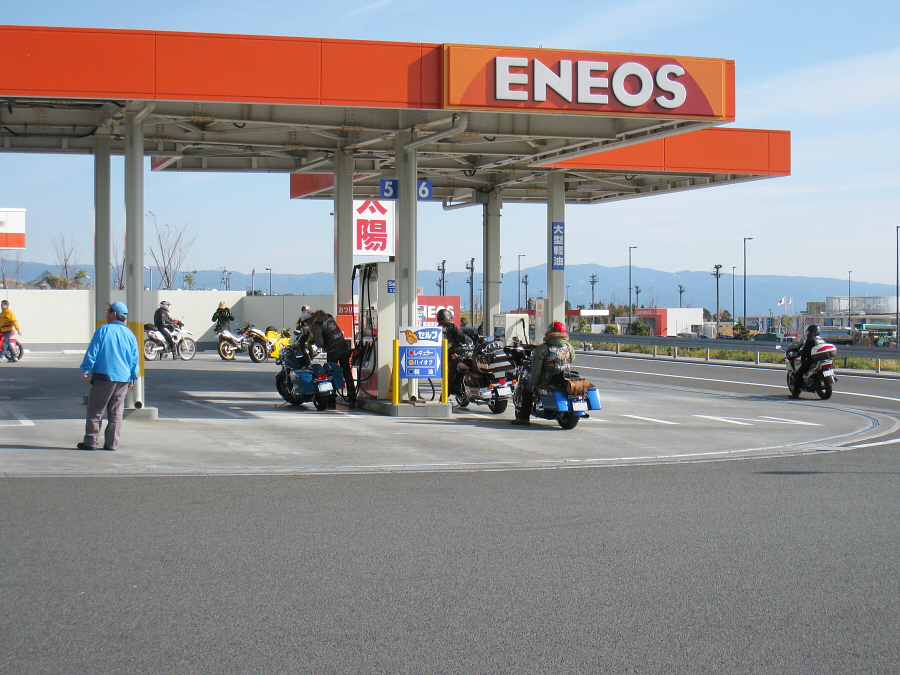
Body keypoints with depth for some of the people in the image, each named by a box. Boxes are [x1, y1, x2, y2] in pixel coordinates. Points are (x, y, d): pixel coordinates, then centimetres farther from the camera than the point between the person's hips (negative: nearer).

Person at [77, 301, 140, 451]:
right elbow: (135, 359, 11)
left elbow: (92, 352, -7)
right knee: (116, 413, 8)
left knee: (95, 411, 2)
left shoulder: (103, 330, -5)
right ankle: (112, 443, 6)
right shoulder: (130, 334, 8)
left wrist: (85, 370, 1)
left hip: (103, 377, -4)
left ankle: (91, 441, 1)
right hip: (123, 378, 4)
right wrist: (132, 378, 19)